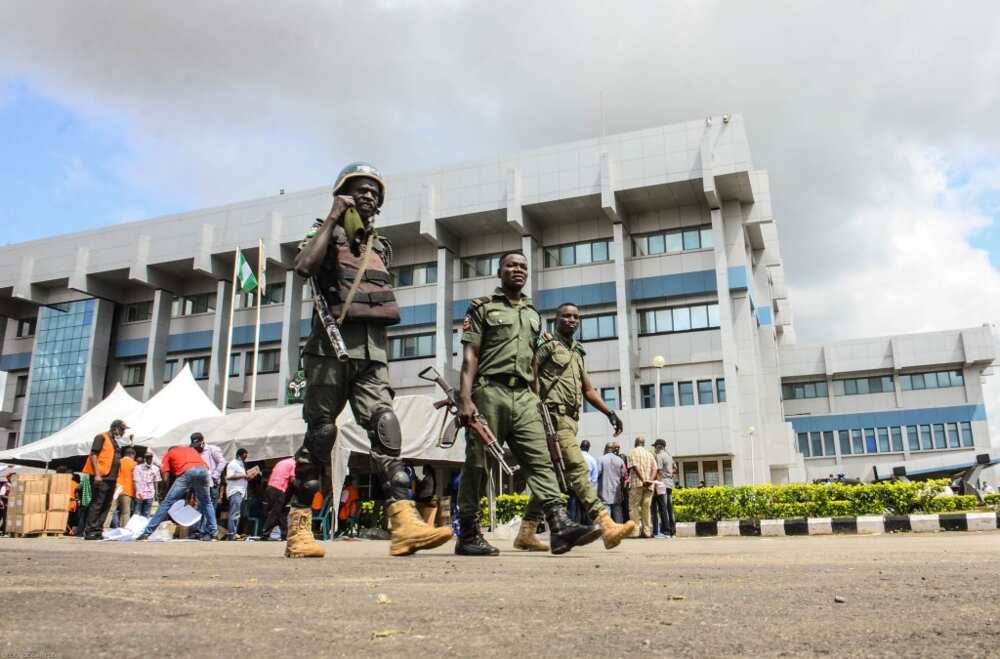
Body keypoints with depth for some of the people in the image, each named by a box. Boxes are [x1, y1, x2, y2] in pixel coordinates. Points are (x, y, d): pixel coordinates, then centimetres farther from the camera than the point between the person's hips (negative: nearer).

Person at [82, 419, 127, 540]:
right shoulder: (101, 437, -3)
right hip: (102, 477, -8)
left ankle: (98, 531, 9)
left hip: (111, 478, 8)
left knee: (106, 506, 6)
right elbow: (93, 455, -10)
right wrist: (97, 474, -18)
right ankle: (89, 531, -7)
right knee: (97, 504, -9)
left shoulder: (115, 441, 21)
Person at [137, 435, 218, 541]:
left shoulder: (169, 454, 30)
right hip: (202, 470, 3)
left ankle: (147, 532, 7)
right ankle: (213, 532, 17)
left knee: (167, 502, 7)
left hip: (187, 472, -3)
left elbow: (166, 478, 17)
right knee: (206, 503, 22)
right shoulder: (192, 449, 40)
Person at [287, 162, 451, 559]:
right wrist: (333, 217, -7)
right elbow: (304, 266, -16)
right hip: (332, 345, -4)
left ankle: (405, 524, -19)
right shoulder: (326, 234, 7)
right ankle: (299, 530, 7)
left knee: (386, 429, -9)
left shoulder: (381, 247, 23)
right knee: (320, 434, -3)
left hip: (372, 350, 5)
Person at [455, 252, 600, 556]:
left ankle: (560, 526, -18)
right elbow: (470, 356, -3)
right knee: (477, 465, 0)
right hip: (489, 392, -5)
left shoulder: (533, 313, 23)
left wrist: (536, 398, 17)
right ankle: (468, 535, 7)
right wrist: (465, 398, -14)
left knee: (540, 460, -9)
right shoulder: (482, 307, 7)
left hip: (524, 397, 5)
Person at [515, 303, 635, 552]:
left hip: (570, 419, 9)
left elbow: (588, 390, 24)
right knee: (578, 467, -17)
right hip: (554, 416, -8)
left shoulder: (578, 352, 24)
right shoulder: (546, 344, 1)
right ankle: (607, 526, -25)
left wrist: (610, 413, 17)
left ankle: (526, 533, 12)